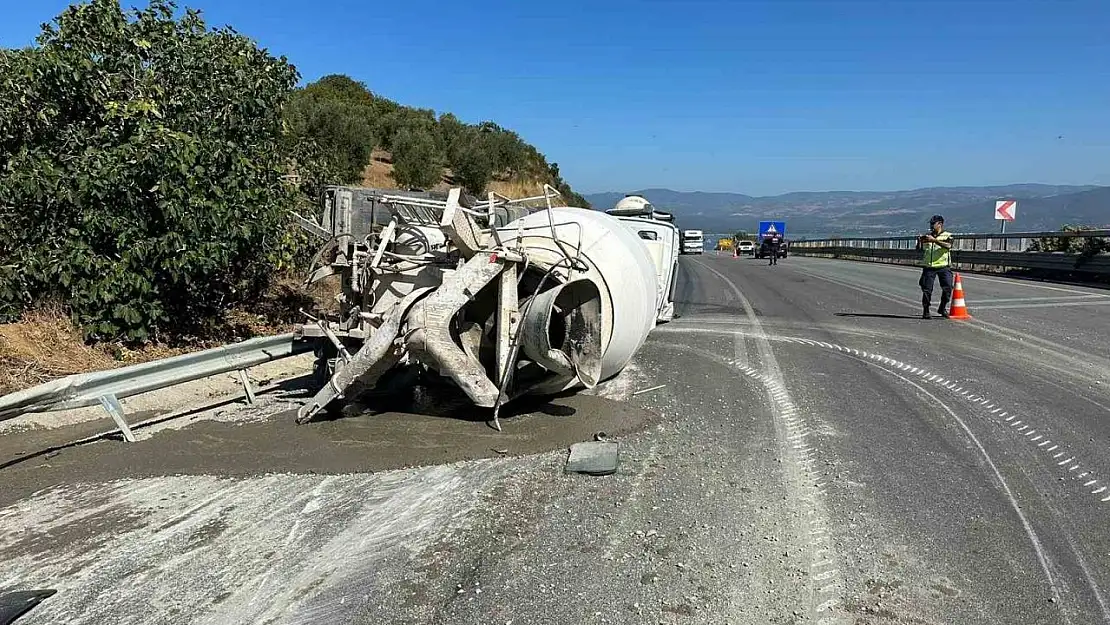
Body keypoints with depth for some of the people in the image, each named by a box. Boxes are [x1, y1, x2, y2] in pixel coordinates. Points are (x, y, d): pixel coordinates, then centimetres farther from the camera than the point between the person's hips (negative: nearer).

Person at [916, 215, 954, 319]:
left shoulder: (947, 235, 4)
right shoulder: (927, 236, 13)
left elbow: (948, 246, -17)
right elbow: (919, 250, 9)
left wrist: (934, 240, -25)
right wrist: (919, 242, -11)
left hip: (943, 267, -2)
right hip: (929, 267, 2)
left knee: (947, 288, -6)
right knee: (927, 290, -2)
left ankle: (942, 308, 13)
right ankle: (925, 311, 5)